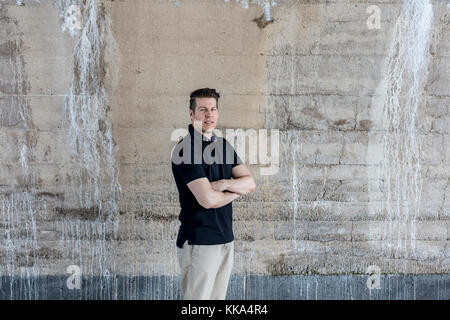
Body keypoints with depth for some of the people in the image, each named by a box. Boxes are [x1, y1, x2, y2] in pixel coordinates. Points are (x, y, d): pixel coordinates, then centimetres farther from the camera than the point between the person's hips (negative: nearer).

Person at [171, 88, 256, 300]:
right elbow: (208, 199, -21)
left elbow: (250, 183, 5)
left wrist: (224, 183, -14)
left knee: (218, 297, 13)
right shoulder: (185, 149, -13)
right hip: (199, 241, -7)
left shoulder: (223, 145, 12)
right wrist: (236, 191, -3)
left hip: (226, 239, 7)